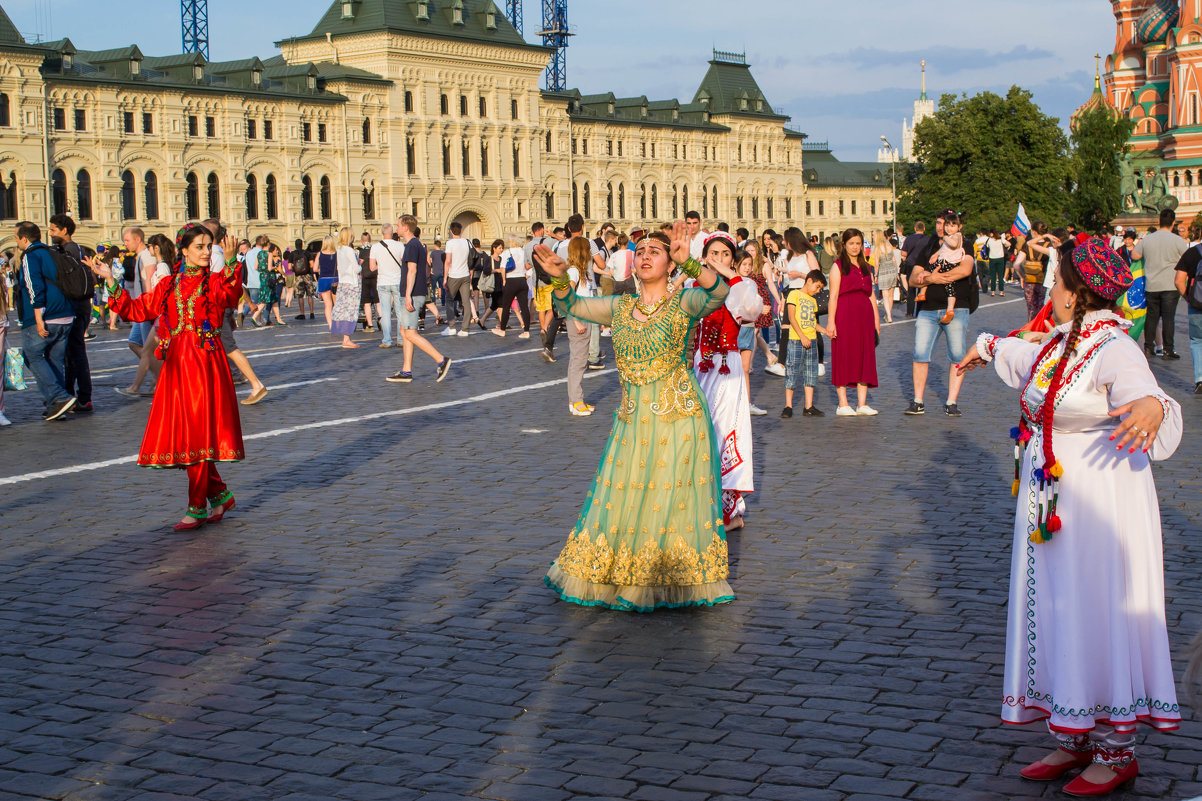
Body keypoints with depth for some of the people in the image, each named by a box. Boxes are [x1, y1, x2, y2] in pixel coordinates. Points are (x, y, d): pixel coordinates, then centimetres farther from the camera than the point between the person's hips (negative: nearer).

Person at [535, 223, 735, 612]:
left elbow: (718, 291, -25)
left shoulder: (682, 303, -6)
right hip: (632, 417, 5)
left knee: (673, 497, 0)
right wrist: (560, 278, -7)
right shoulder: (621, 307, 10)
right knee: (621, 497, 9)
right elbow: (571, 306, 13)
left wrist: (689, 263, -42)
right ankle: (619, 578, 23)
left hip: (676, 416, -5)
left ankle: (675, 580, 14)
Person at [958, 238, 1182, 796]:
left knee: (1098, 618, -3)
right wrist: (988, 348, 50)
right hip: (1049, 507, 9)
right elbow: (1025, 359, 32)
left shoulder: (1113, 350, -18)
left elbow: (1142, 395, -35)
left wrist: (1151, 406, -58)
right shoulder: (1061, 343, 9)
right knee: (1056, 618, 12)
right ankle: (1074, 741, 22)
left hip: (1099, 511, -9)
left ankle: (1116, 752, 9)